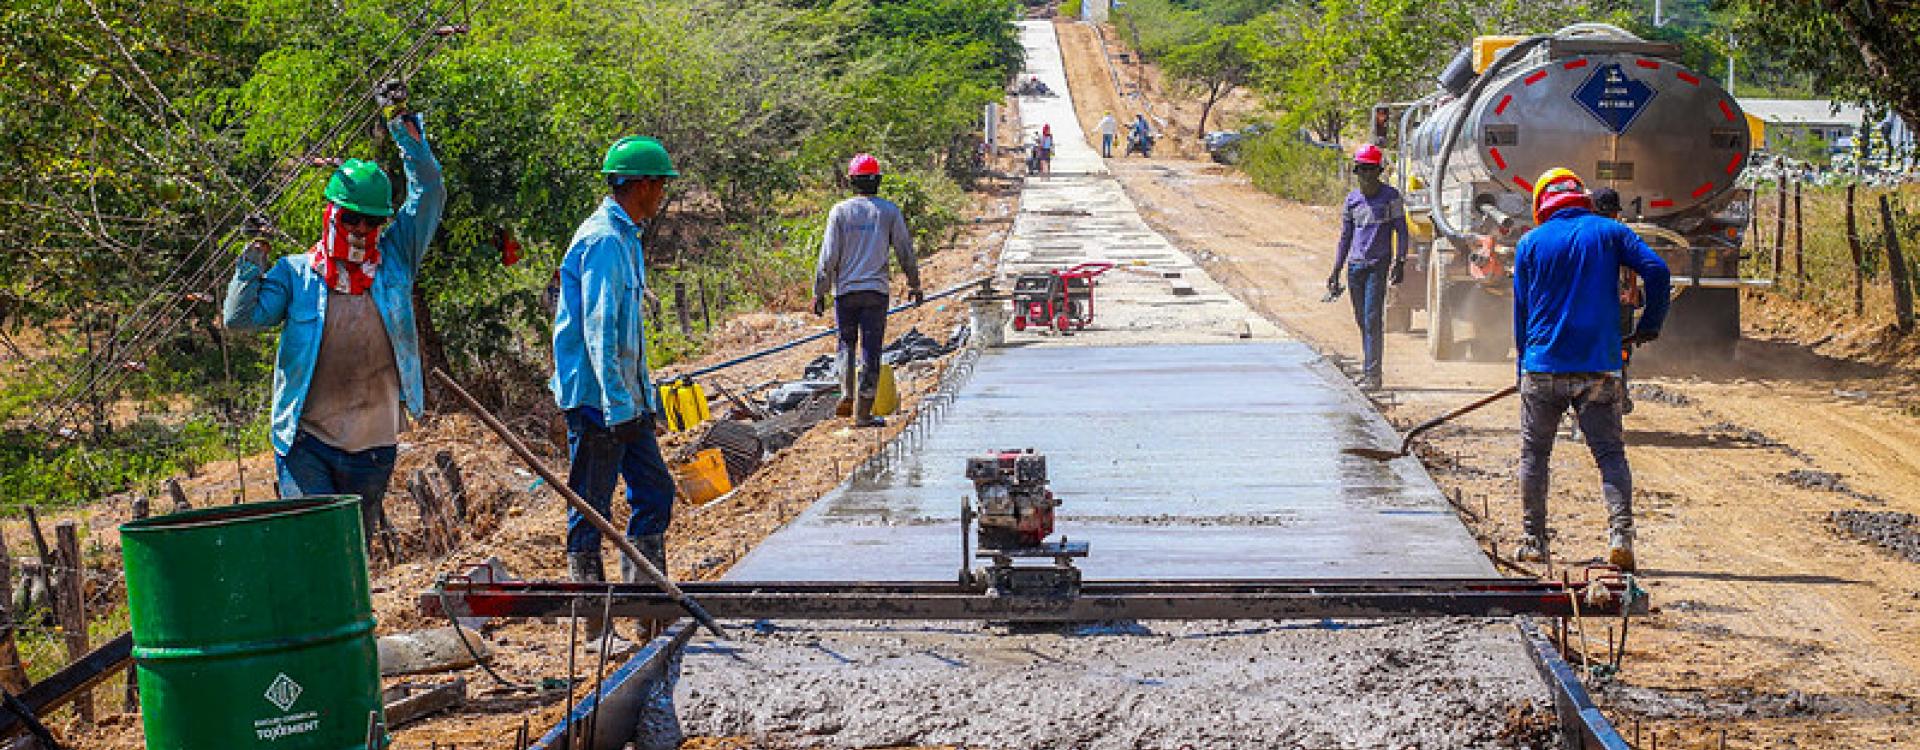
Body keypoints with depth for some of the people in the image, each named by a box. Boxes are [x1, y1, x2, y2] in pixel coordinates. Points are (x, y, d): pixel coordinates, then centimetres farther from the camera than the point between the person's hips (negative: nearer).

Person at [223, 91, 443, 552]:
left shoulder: (393, 262, 8)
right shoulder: (296, 274, 4)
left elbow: (429, 195, 4)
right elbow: (240, 318, -1)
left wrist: (408, 134, -2)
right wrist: (251, 266, -11)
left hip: (373, 445, 2)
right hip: (306, 443, -2)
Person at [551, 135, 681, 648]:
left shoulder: (625, 238, 15)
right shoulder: (603, 242, -17)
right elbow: (599, 333, -23)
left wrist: (642, 395, 22)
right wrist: (618, 407, -24)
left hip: (625, 398, 10)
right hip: (596, 400, -10)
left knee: (655, 491, 13)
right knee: (590, 510, -2)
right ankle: (594, 629, 4)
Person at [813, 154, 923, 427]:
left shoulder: (840, 211, -2)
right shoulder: (889, 211, 0)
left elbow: (828, 256, -3)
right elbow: (905, 251, 5)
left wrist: (819, 292, 3)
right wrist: (914, 284, 18)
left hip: (845, 289, 0)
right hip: (876, 291, 0)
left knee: (846, 343, 17)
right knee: (871, 350, 2)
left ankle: (847, 393, -2)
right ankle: (863, 412, 2)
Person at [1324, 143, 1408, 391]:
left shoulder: (1390, 196, -1)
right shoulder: (1352, 200, 10)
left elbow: (1401, 231, 1)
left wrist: (1400, 263, -8)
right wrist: (1336, 271, 14)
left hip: (1378, 265, -4)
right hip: (1355, 265, 4)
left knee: (1373, 319, -11)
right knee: (1361, 321, 8)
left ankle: (1372, 375, -11)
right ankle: (1368, 367, 19)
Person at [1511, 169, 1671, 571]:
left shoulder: (1530, 243, 6)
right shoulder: (1610, 232, 5)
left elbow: (1521, 312, 8)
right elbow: (1657, 270, -7)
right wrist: (1650, 325, 5)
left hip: (1543, 368, 0)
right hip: (1599, 367, 0)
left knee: (1534, 455, 12)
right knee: (1610, 453, 3)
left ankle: (1534, 541, 15)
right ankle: (1620, 533, -15)